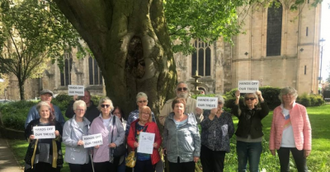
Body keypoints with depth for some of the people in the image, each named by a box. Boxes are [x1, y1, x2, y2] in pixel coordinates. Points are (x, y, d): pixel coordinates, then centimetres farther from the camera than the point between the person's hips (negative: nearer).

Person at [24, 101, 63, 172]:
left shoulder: (56, 124, 3)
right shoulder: (33, 123, 5)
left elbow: (62, 139, 4)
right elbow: (26, 135, 11)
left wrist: (58, 135, -17)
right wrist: (30, 138, -10)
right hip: (36, 157, 1)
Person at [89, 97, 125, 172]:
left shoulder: (116, 119, 6)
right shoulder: (95, 121, 7)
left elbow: (122, 133, 4)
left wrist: (116, 143, -10)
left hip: (113, 155, 0)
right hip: (99, 156, 0)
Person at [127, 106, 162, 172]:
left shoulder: (153, 125, 3)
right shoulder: (134, 125, 3)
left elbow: (159, 139, 5)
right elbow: (129, 140, 2)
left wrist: (155, 144, -15)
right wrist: (135, 144, -17)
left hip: (150, 158, 0)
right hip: (138, 158, 0)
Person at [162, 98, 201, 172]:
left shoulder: (191, 119, -6)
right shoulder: (168, 120, 3)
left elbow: (197, 138, -4)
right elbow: (165, 135, 18)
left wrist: (197, 154, -5)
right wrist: (165, 147, 11)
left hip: (189, 157, -2)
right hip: (172, 158, 2)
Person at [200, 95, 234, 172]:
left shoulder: (227, 116, 6)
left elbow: (231, 130, 12)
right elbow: (203, 125, -16)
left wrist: (224, 139, 7)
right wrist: (212, 115, -25)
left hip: (220, 147, 0)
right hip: (206, 146, 0)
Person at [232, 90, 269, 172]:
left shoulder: (258, 111, 2)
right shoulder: (242, 110, 2)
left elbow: (266, 111, -21)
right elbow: (234, 112, -21)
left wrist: (260, 97, -34)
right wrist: (237, 99, -36)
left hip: (255, 143, -1)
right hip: (241, 142, 1)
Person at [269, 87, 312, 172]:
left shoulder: (301, 109, -3)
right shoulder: (277, 110, 0)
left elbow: (307, 129, -3)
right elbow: (273, 129, 3)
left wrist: (307, 146, -7)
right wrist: (272, 146, 2)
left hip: (298, 145, -1)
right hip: (281, 145, 2)